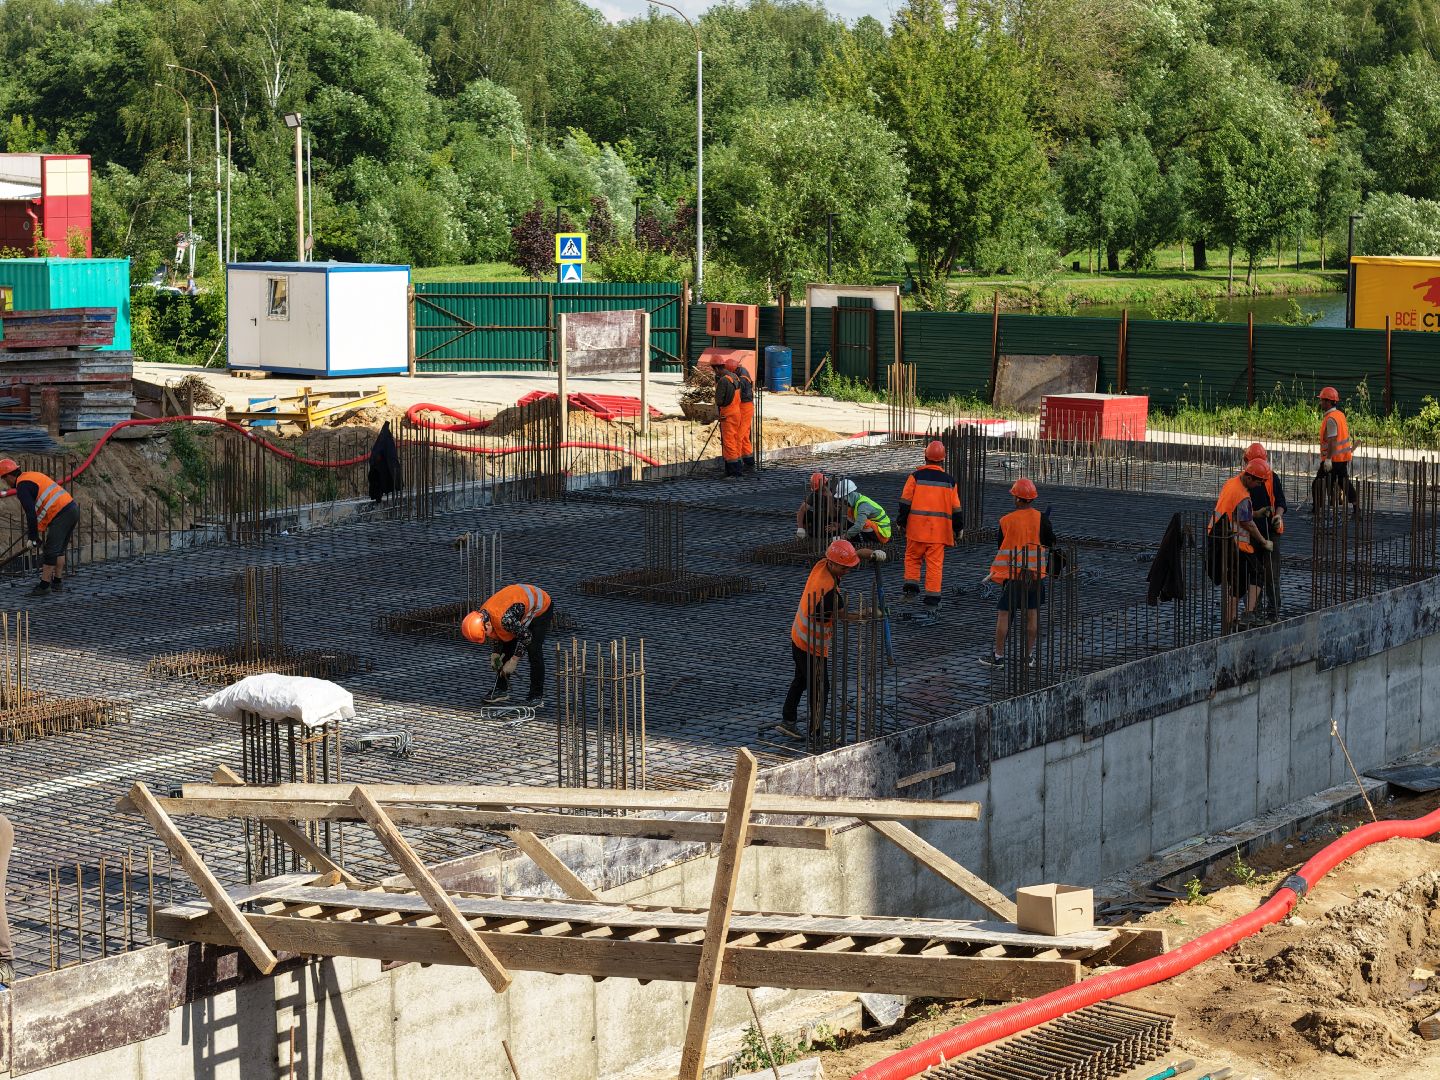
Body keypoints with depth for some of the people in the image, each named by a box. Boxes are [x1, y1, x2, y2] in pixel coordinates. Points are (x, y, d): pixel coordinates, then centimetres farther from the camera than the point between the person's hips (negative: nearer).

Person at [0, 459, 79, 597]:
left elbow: (31, 513, -15)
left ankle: (44, 585, -3)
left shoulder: (22, 486, -9)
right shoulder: (32, 475, 21)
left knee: (50, 551, -5)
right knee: (59, 550, 18)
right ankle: (57, 582, 24)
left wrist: (32, 537, -7)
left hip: (61, 515, -9)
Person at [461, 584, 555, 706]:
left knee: (534, 651, -15)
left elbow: (525, 636, -29)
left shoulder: (505, 618, -42)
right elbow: (495, 635, 4)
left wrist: (513, 661, -22)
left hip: (541, 608, -8)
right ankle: (501, 690, 12)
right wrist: (495, 655, -5)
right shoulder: (481, 615, -15)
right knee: (507, 648, 4)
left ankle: (537, 696, -10)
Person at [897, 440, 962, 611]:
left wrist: (902, 522, 7)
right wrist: (958, 528, 18)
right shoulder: (949, 480, 4)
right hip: (939, 529, 1)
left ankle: (911, 586, 5)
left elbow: (905, 502, -3)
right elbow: (955, 508, 8)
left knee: (912, 557, 17)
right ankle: (932, 597, 1)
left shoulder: (916, 476, -2)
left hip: (917, 527, -1)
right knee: (935, 563, 2)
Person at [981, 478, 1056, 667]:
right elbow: (1050, 544, 0)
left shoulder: (1006, 521, -8)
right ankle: (1029, 656, 11)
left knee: (1004, 614, 4)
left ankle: (998, 655, 8)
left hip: (1012, 573, -2)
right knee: (1032, 614, 8)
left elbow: (1001, 548, 2)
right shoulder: (1041, 519, -5)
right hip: (1036, 573, 2)